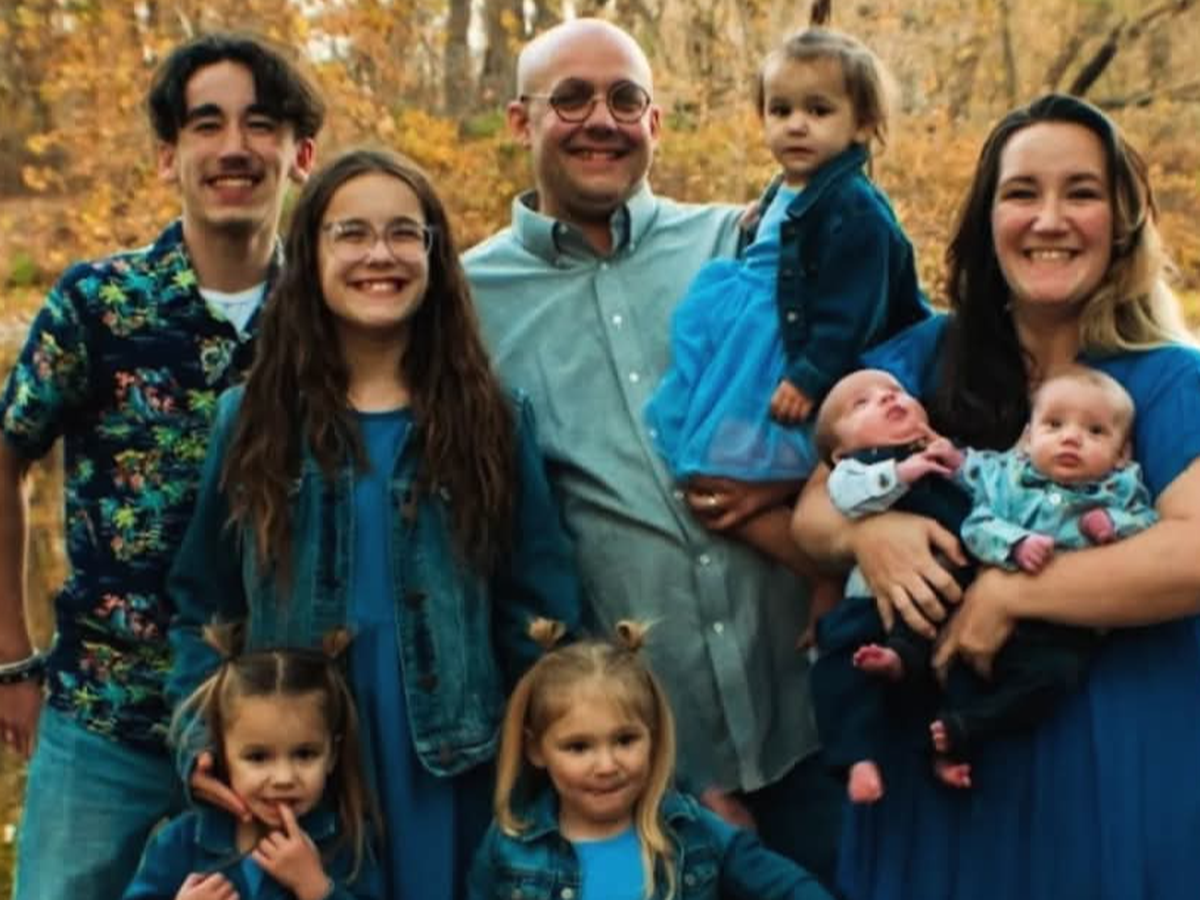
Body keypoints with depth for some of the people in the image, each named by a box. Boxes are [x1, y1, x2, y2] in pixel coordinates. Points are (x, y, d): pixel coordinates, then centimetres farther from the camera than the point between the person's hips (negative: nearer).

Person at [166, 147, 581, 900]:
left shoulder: (491, 419, 3)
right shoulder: (252, 420, 4)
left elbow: (540, 610, 1)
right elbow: (203, 606, 7)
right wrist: (202, 743, -5)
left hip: (452, 772, 0)